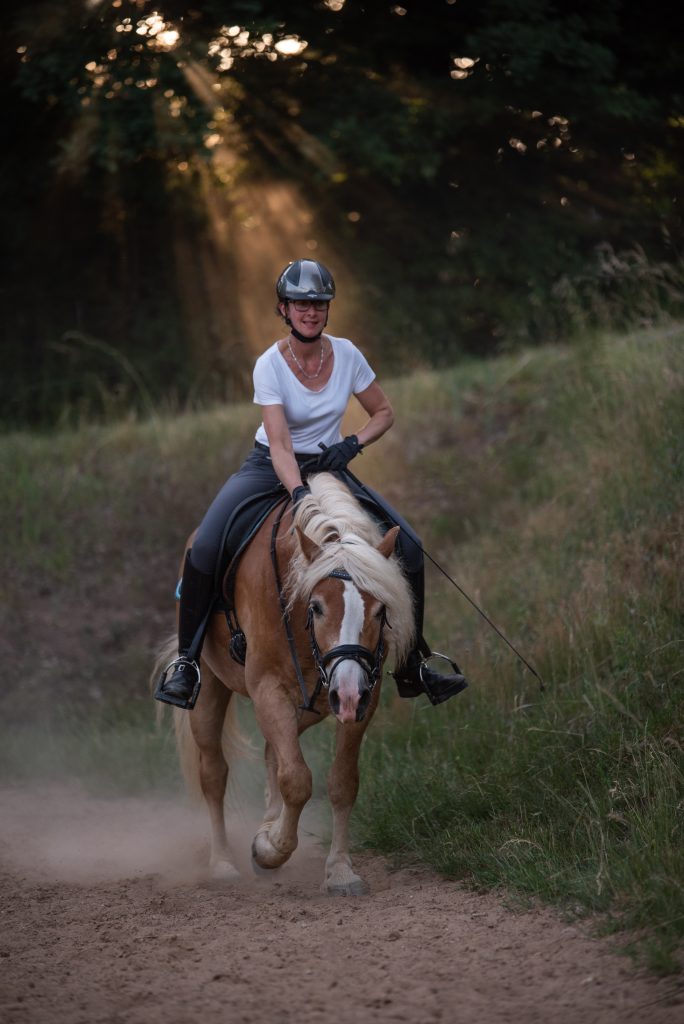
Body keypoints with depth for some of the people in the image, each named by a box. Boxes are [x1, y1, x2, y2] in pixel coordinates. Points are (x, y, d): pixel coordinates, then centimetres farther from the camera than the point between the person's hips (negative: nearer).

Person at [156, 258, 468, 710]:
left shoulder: (347, 355, -7)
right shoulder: (270, 365, -18)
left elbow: (385, 413, 5)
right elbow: (280, 444, -26)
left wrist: (352, 444, -13)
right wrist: (300, 495, -42)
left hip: (328, 468, 3)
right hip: (271, 469, -3)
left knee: (408, 546, -12)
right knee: (204, 549, -28)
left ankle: (412, 666, 3)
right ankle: (186, 660, -10)